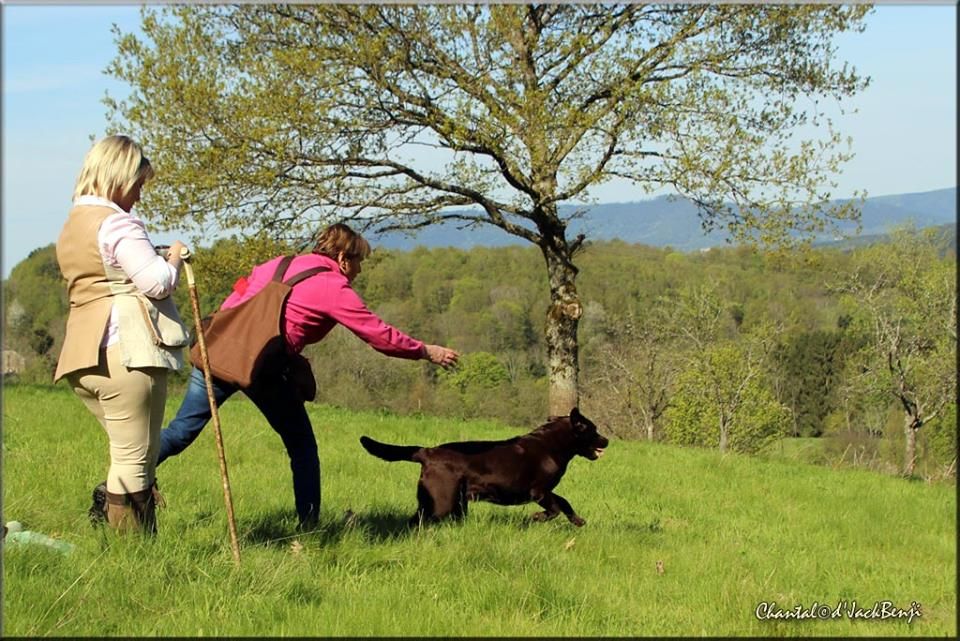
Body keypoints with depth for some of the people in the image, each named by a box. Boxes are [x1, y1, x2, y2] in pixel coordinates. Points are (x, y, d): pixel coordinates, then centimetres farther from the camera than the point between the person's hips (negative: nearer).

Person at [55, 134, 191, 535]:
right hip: (127, 350, -9)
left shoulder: (72, 224, 22)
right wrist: (174, 259, 4)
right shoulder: (116, 222, -8)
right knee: (135, 460, -5)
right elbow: (156, 283, -16)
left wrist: (160, 261, 18)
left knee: (129, 456, 16)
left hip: (84, 355, 9)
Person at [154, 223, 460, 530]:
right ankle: (309, 529, 11)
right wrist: (427, 352, 18)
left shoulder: (279, 263, 24)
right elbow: (380, 335, 7)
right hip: (264, 363, -6)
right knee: (302, 447, 10)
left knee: (181, 431, 7)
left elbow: (238, 294, 21)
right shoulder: (334, 288, 5)